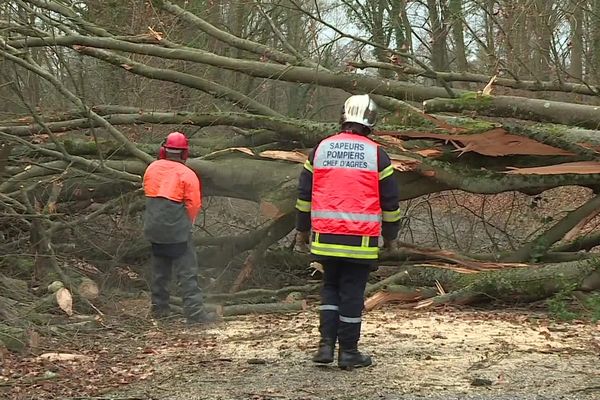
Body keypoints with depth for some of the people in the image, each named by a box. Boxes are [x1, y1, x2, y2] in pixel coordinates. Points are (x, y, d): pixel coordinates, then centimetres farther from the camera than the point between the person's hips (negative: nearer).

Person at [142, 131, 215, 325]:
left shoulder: (152, 168, 3)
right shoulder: (187, 175, -12)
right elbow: (194, 205, -9)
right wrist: (188, 223, 8)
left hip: (154, 227, 6)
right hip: (176, 230, -6)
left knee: (159, 269, 19)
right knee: (187, 271, -4)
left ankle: (159, 307, 24)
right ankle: (194, 312, -9)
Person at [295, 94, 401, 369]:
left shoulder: (321, 149, 8)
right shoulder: (376, 154, 1)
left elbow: (304, 193, 13)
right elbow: (390, 199, 6)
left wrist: (302, 229, 23)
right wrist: (390, 234, 18)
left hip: (325, 237, 2)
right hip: (361, 239, -2)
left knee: (330, 288, 16)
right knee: (352, 292, 4)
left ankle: (326, 344, 6)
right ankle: (348, 352, 8)